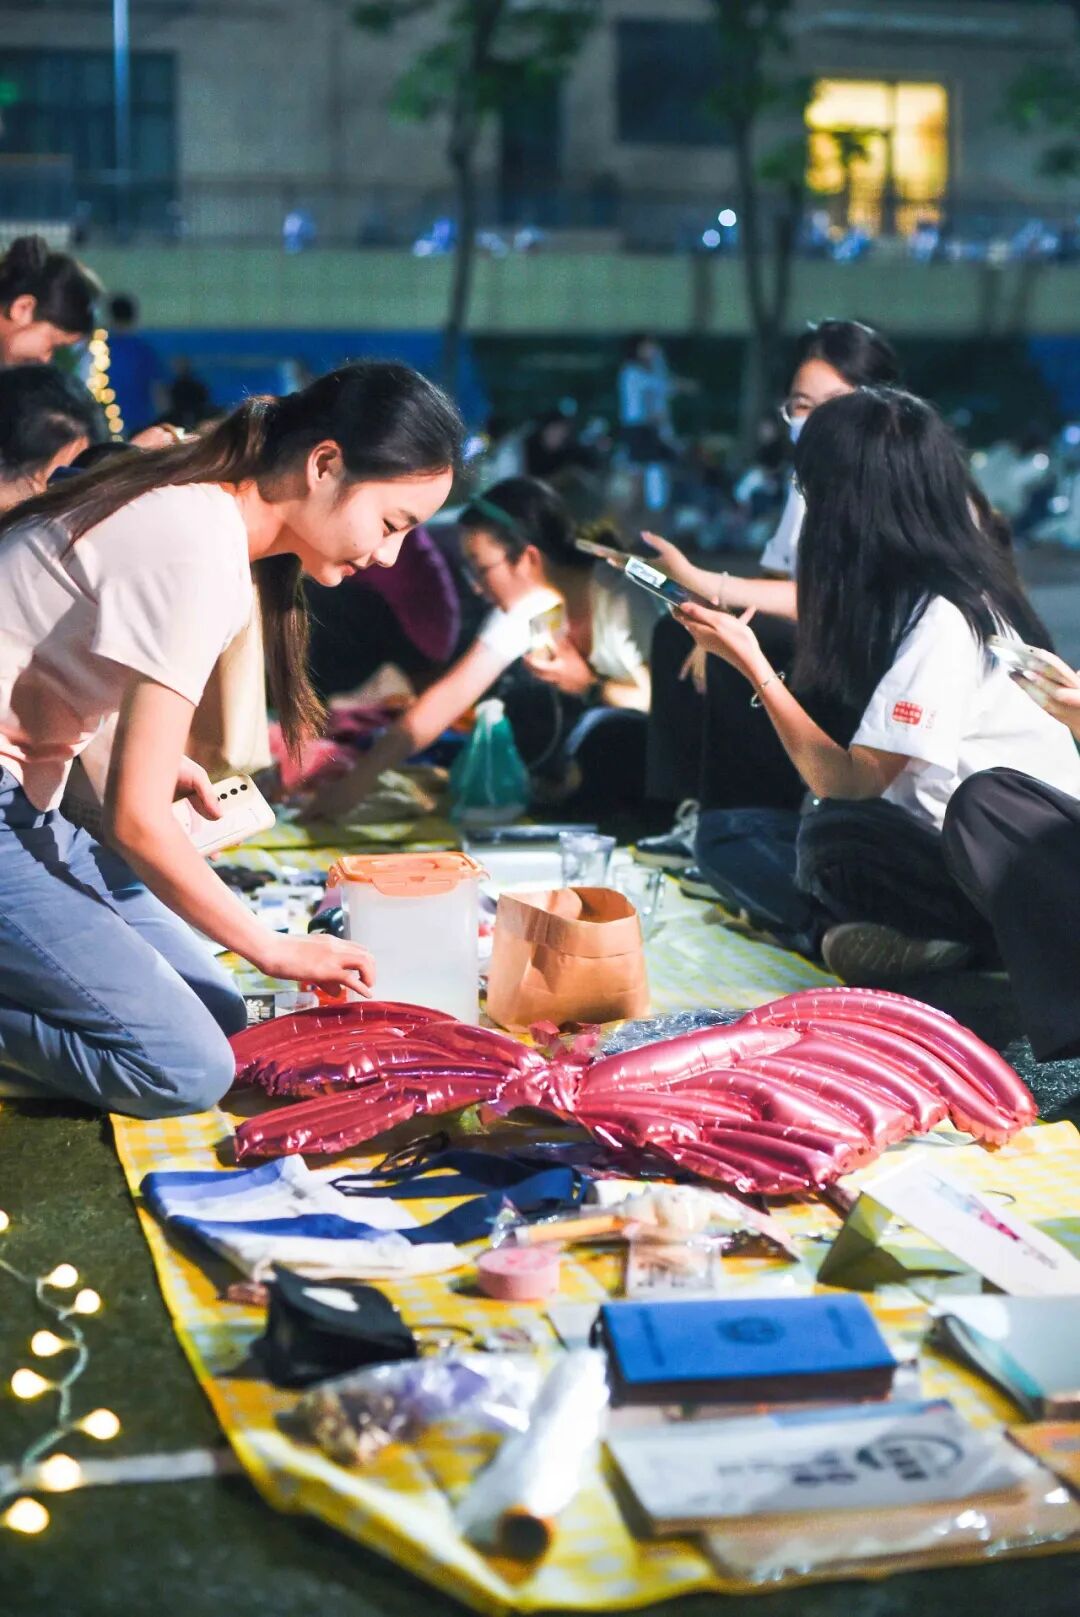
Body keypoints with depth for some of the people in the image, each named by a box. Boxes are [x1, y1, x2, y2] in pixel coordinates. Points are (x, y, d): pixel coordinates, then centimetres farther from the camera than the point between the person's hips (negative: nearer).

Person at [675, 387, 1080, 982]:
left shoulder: (943, 620, -22)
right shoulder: (911, 596, 4)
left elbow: (847, 784, -23)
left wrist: (753, 663, -19)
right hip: (943, 844, 10)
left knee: (831, 840, -35)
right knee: (726, 835, 1)